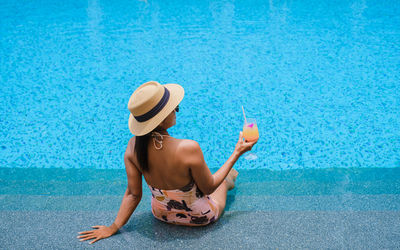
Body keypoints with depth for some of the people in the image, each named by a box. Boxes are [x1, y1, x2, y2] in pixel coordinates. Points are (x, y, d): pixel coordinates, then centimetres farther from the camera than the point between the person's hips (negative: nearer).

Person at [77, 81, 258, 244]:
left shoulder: (133, 146, -21)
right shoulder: (189, 149, -39)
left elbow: (133, 194, -14)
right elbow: (209, 188, -22)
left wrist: (114, 227, 0)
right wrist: (237, 153, -15)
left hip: (161, 214, 4)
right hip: (200, 217, -4)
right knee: (224, 182, 29)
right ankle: (228, 178, 62)